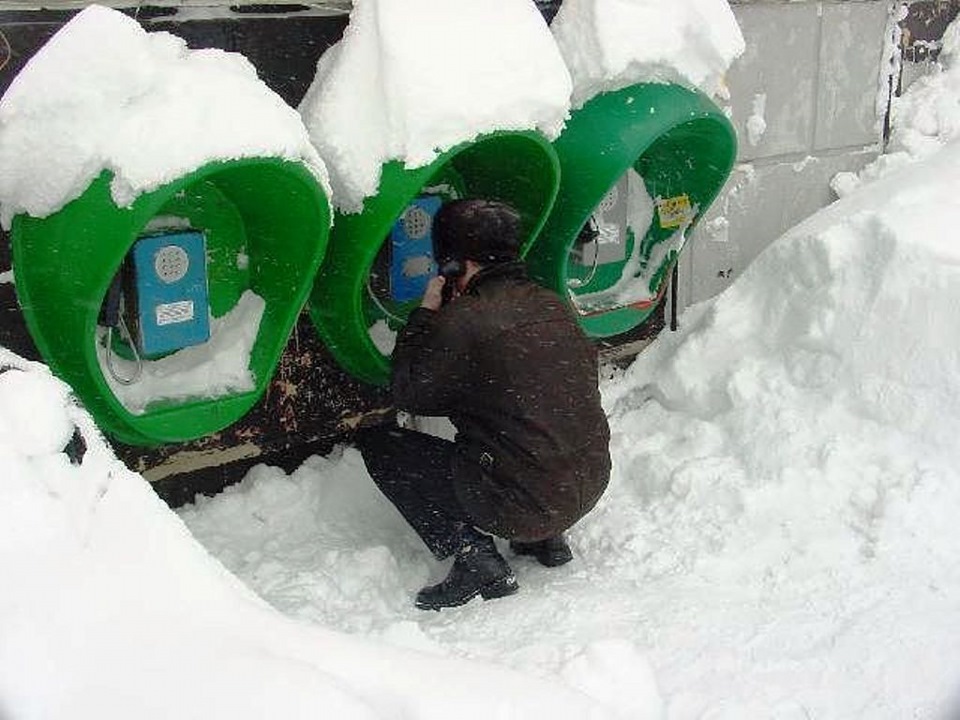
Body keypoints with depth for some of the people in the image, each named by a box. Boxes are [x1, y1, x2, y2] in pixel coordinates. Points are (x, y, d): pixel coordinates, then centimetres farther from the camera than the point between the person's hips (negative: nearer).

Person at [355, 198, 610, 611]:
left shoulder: (463, 322, -15)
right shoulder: (551, 305, 6)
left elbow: (408, 394, -3)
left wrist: (425, 314, 7)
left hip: (524, 505, -7)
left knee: (376, 443, 6)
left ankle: (476, 558, -2)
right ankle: (547, 539, 22)